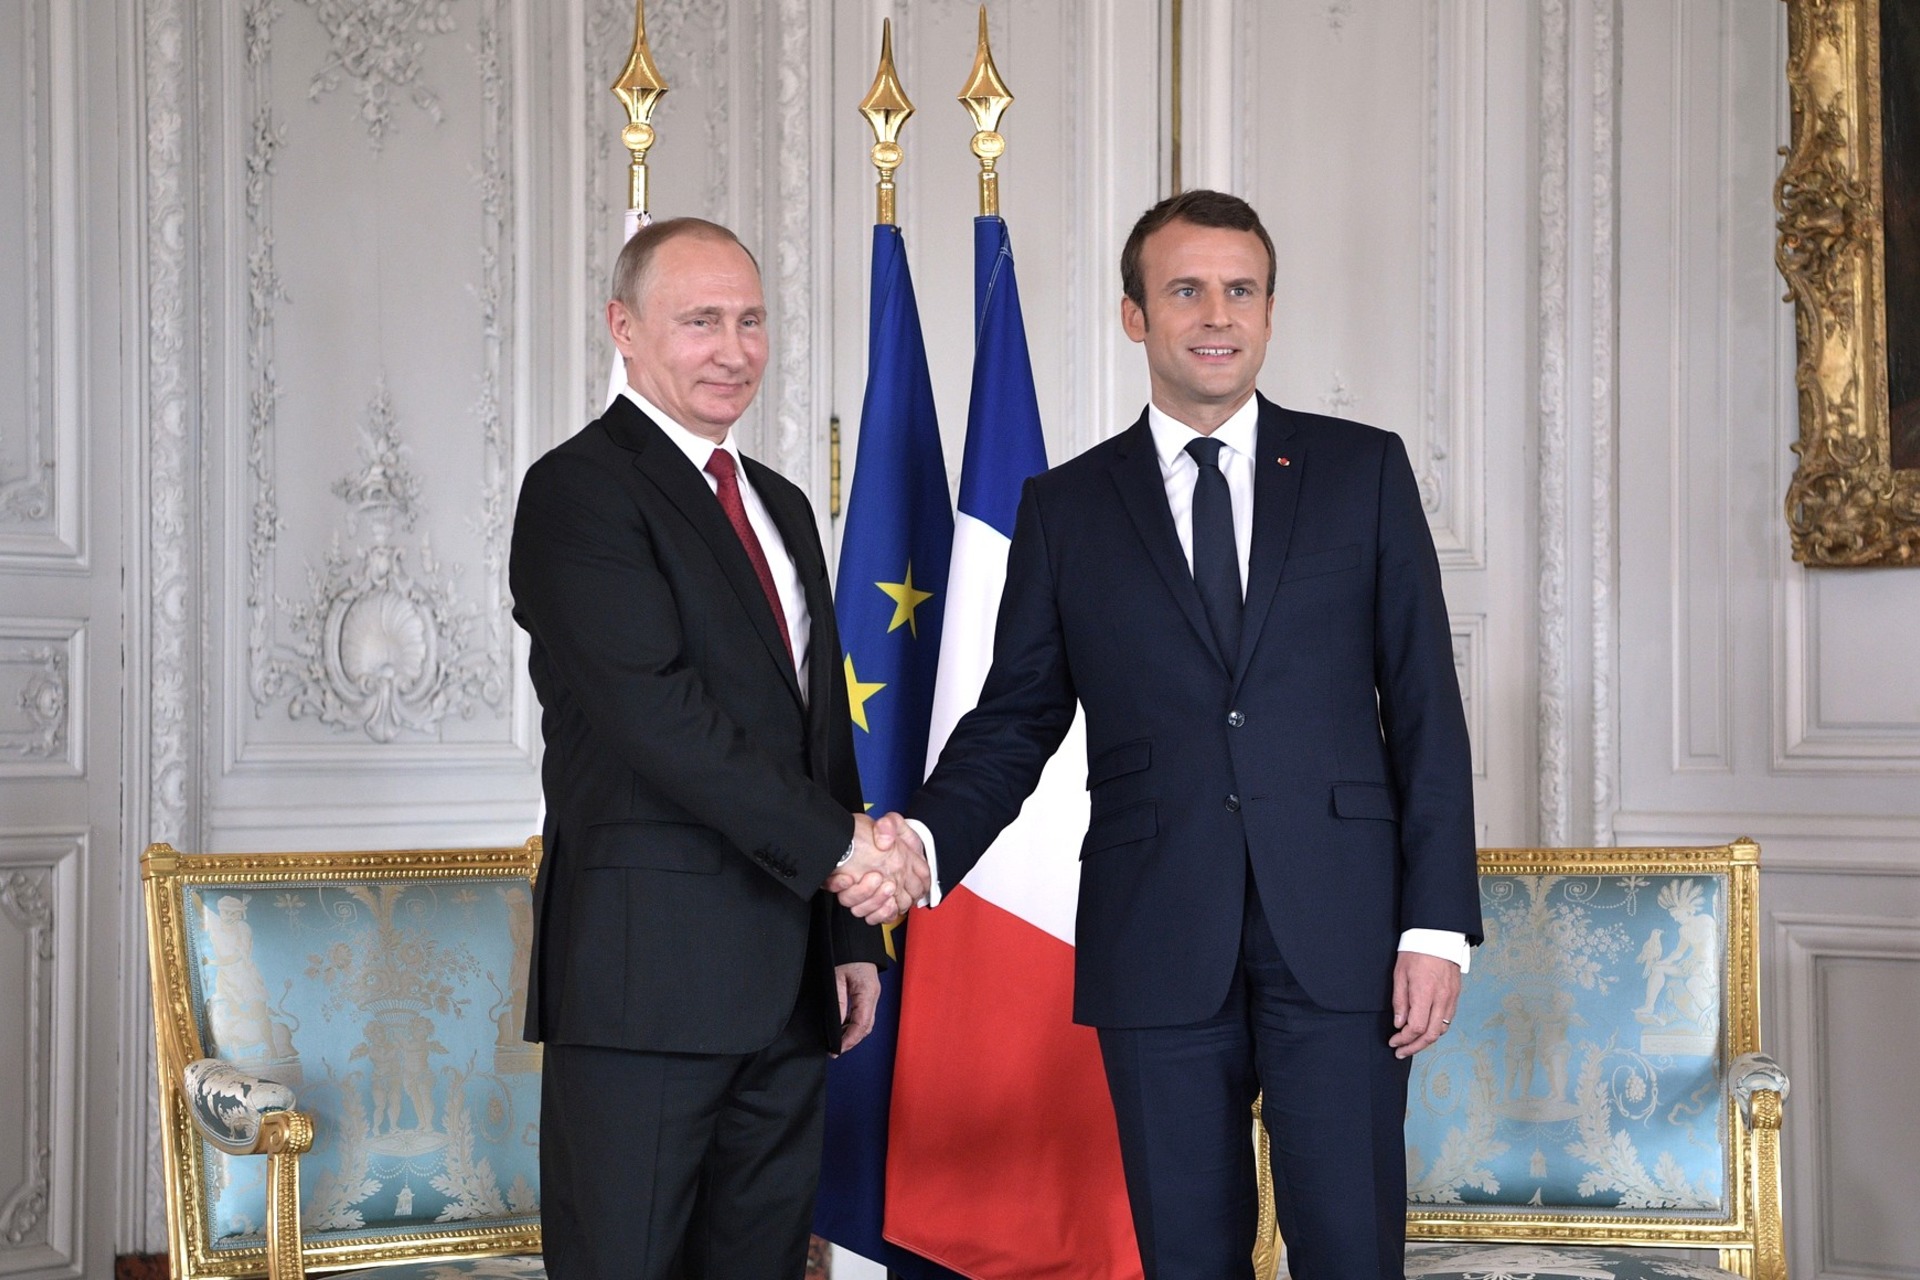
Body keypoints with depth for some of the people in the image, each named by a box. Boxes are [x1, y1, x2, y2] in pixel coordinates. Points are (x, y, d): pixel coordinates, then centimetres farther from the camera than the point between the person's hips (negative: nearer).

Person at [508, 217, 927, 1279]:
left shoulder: (780, 506, 20)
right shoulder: (579, 492, -7)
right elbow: (656, 714, -18)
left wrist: (850, 935, 16)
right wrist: (838, 844, -17)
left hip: (786, 982, 8)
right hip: (645, 974, -8)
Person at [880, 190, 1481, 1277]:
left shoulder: (1365, 471, 7)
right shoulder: (1066, 507, 9)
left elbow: (1425, 705, 4)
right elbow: (1016, 717, 9)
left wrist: (1438, 923, -4)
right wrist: (924, 841, -11)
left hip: (1339, 938, -1)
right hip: (1158, 945, 1)